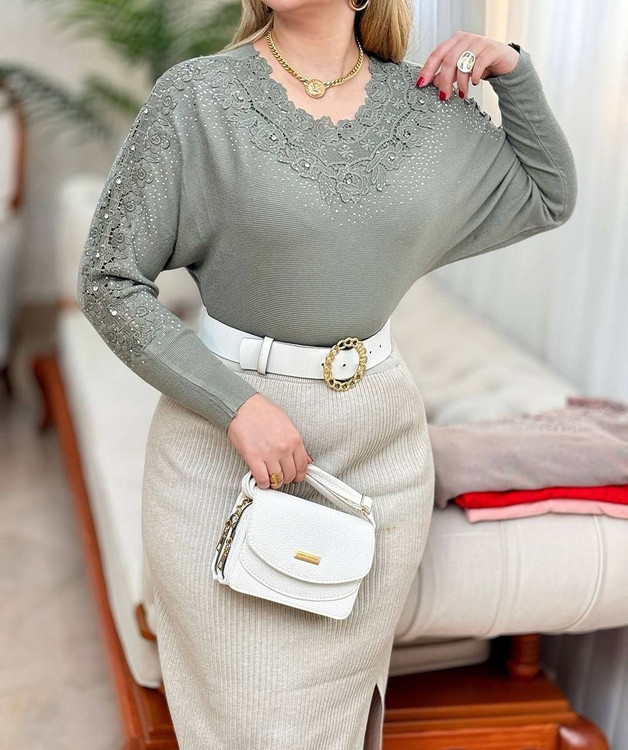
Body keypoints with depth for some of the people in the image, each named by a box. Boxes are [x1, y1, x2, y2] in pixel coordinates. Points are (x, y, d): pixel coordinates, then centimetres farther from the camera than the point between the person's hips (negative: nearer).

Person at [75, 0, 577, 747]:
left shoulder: (428, 102, 1)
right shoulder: (195, 96, -10)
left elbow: (549, 197, 16)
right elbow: (107, 283, -9)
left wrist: (512, 68, 1)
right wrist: (238, 406, -18)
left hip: (379, 449, 4)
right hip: (227, 445, -3)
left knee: (347, 690, 17)